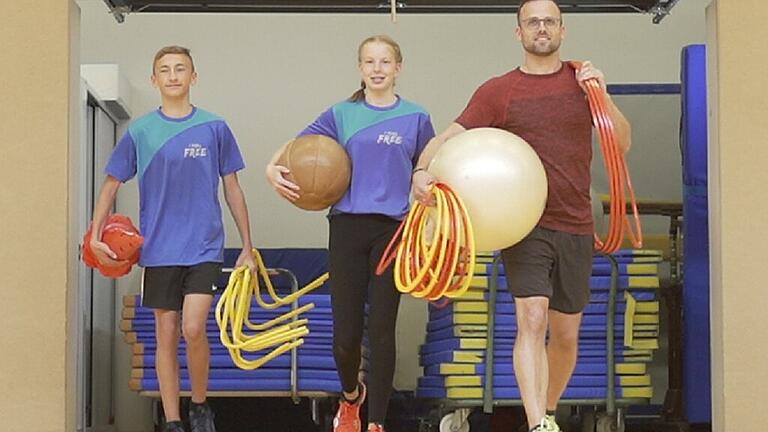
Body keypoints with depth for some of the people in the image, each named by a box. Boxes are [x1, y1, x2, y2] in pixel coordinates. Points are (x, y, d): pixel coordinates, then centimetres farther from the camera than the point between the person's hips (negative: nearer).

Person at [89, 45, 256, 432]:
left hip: (204, 247, -2)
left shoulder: (214, 128, 1)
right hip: (159, 251, 2)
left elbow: (232, 190, 7)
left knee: (193, 328, -16)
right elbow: (111, 184, 10)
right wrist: (95, 234, -2)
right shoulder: (139, 131, 2)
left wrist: (247, 248, 7)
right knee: (166, 335, 5)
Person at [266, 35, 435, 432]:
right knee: (345, 332, 2)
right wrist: (273, 168, -12)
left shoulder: (415, 118, 5)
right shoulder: (341, 114, 6)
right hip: (347, 225, 1)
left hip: (393, 229, -1)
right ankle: (350, 396, 33)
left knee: (382, 331, -3)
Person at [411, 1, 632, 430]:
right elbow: (450, 136, -6)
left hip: (576, 226, 3)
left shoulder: (582, 79, 9)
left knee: (566, 335, 11)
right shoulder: (499, 91, 1)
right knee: (532, 317, -22)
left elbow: (623, 144, 6)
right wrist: (423, 170, -26)